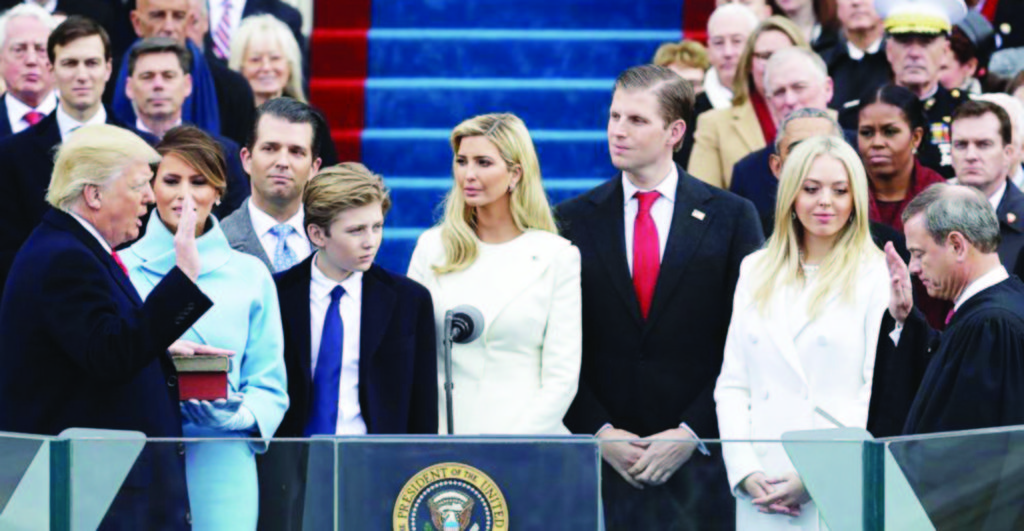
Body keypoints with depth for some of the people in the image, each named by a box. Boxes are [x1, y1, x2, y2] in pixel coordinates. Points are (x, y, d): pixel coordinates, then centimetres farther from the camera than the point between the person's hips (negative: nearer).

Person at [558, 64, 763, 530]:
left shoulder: (731, 217, 4)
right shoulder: (573, 221, 8)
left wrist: (690, 434, -8)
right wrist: (599, 434, -6)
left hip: (699, 455, -1)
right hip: (602, 462, 1)